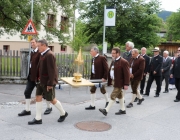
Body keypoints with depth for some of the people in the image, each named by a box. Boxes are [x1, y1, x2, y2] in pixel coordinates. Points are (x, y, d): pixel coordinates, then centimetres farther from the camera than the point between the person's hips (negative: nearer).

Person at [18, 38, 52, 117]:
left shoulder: (40, 52, -15)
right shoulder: (32, 52, 12)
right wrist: (29, 74, 13)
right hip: (31, 76, 8)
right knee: (27, 92, 6)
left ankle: (49, 107, 27)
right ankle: (27, 110, 15)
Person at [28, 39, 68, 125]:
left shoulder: (49, 55, -20)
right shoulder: (43, 54, 10)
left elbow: (52, 70, -23)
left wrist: (50, 84, -23)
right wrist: (38, 78, 15)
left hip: (48, 82, -9)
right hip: (42, 81, 9)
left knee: (52, 100, 3)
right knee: (38, 97, 7)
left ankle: (63, 114, 24)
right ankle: (38, 119, 15)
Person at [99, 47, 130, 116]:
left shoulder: (123, 62, -16)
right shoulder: (113, 61, 12)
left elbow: (127, 74, -18)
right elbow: (110, 71, 14)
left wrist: (126, 84, -21)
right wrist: (109, 81, 8)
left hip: (119, 83, -9)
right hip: (114, 82, 9)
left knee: (113, 96, -8)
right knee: (119, 95, 17)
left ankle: (106, 110, -5)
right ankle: (123, 110, 28)